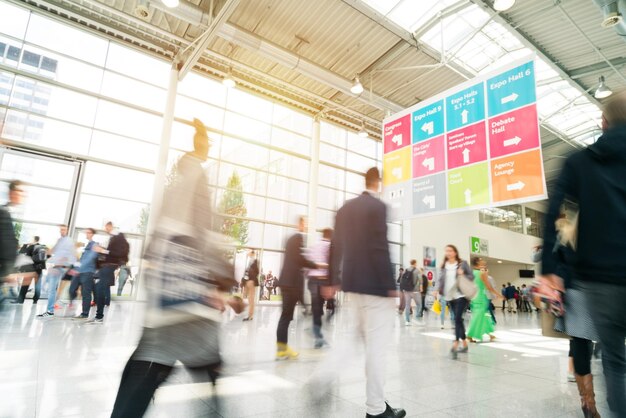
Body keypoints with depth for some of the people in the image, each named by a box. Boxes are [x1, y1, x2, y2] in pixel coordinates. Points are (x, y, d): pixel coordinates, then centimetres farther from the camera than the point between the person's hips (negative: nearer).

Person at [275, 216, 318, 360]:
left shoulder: (292, 238, 19)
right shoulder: (298, 237, -9)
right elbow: (299, 258, -16)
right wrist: (317, 265, -6)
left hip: (288, 280, 10)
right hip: (292, 281, -10)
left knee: (286, 315, 13)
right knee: (287, 315, -1)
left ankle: (282, 347, 19)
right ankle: (281, 349, 8)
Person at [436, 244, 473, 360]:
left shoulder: (463, 263, -3)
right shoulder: (443, 266, 8)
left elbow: (472, 276, 1)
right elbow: (441, 279, 10)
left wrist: (463, 275, -17)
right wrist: (438, 290, -5)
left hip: (461, 295, -5)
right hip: (449, 297, 5)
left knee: (457, 318, -15)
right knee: (458, 320, 14)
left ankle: (454, 347, -14)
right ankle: (465, 345, 27)